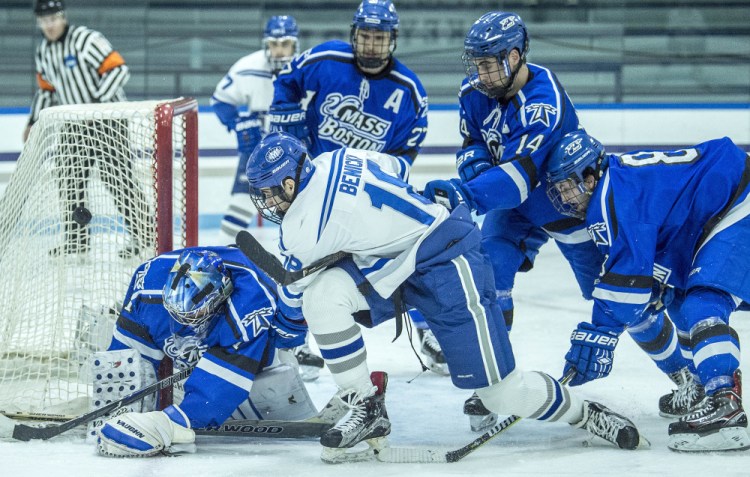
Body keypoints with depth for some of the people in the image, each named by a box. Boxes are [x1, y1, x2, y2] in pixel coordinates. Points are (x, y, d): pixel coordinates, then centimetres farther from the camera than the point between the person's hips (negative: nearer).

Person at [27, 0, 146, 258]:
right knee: (70, 178, 6)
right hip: (77, 122, 8)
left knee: (117, 178, -12)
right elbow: (46, 90, 19)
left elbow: (118, 69, -23)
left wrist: (97, 103, -29)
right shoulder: (43, 52, 7)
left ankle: (142, 234, -8)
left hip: (109, 115, -8)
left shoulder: (86, 40, -18)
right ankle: (76, 237, 16)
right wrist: (34, 123, 12)